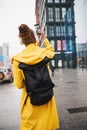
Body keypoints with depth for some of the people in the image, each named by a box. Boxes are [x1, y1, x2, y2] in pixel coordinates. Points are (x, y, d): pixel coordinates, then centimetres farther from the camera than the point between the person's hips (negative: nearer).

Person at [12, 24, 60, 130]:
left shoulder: (17, 59, -14)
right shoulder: (45, 52, -10)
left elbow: (19, 85, -7)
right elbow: (51, 50, 18)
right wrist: (44, 38, 26)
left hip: (30, 99, -1)